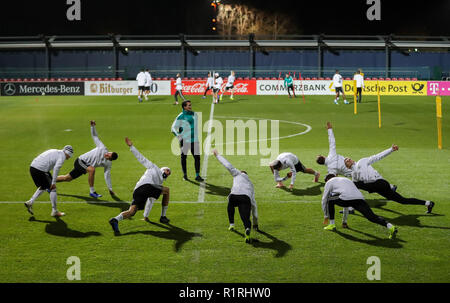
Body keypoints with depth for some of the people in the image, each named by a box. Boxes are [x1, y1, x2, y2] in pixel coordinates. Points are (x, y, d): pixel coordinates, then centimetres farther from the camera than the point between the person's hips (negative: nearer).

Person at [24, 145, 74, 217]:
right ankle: (54, 211, 7)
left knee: (43, 187, 26)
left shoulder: (54, 152, 24)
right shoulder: (62, 155, -2)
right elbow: (56, 168, -17)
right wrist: (53, 182, -16)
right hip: (40, 170, -9)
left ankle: (30, 202, 14)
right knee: (53, 189, 2)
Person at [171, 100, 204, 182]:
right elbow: (173, 128, -5)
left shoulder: (194, 114, 11)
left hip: (194, 140, 4)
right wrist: (179, 136, -18)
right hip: (185, 140, -4)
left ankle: (197, 176, 0)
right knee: (183, 157, 7)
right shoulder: (181, 117, -5)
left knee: (197, 157, -4)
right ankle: (185, 175, 23)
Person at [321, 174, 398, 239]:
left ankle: (332, 225, 21)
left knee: (330, 201, 21)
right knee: (372, 216, -5)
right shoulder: (346, 179, 46)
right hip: (359, 198, 5)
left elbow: (324, 199, 30)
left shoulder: (329, 182, 28)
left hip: (346, 198, -5)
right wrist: (344, 220, 53)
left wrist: (326, 216, 42)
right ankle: (390, 227, -26)